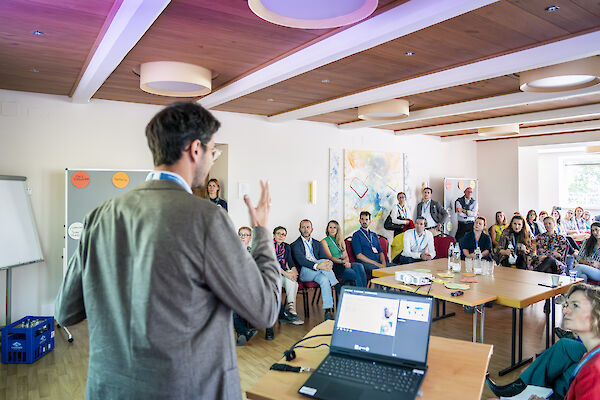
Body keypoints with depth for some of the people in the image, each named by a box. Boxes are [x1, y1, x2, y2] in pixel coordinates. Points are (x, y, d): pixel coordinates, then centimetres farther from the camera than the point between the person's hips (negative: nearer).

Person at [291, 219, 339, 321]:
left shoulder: (317, 244, 24)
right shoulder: (295, 245, 7)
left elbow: (324, 257, 11)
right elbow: (301, 260, -12)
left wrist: (329, 263, -16)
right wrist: (317, 266, -30)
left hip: (318, 271, 4)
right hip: (304, 273, -4)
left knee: (324, 280, -32)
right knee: (323, 261, -29)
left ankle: (328, 311, -36)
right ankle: (339, 291, -23)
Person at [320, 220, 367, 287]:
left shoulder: (341, 240, 21)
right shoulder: (324, 241, 3)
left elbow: (346, 256, 15)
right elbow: (330, 257, -6)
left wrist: (347, 262, -8)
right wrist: (343, 262, -18)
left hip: (342, 264, 5)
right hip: (334, 266, -5)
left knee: (359, 266, -27)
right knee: (356, 274, -29)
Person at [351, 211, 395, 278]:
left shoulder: (374, 235, 24)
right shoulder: (357, 235, 4)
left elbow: (380, 252, 19)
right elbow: (358, 255, -6)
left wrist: (383, 263, -4)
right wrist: (376, 264, -12)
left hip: (379, 262, 6)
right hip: (365, 263, -6)